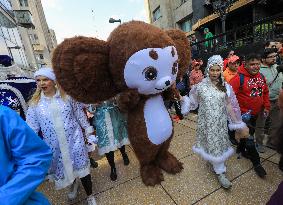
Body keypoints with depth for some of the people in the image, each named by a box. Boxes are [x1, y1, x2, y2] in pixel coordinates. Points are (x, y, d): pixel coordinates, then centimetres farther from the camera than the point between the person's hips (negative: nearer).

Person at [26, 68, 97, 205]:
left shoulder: (67, 95, -6)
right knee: (62, 168, 21)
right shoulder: (35, 102, -1)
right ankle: (73, 184, 56)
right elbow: (32, 127, 2)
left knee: (81, 167, 7)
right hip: (54, 145, 3)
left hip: (73, 139, -2)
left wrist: (88, 130, 4)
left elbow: (79, 114, 1)